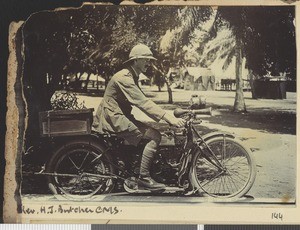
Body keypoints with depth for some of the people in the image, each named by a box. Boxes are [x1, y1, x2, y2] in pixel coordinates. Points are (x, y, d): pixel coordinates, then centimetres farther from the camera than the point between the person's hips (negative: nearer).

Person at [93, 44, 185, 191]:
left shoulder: (132, 77, 16)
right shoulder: (124, 78, -17)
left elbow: (143, 102, 12)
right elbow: (143, 103, -27)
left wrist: (167, 116, 0)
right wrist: (169, 118, -32)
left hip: (120, 117, 10)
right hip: (113, 119, -10)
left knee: (153, 133, 7)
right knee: (154, 136, -18)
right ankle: (143, 178, -14)